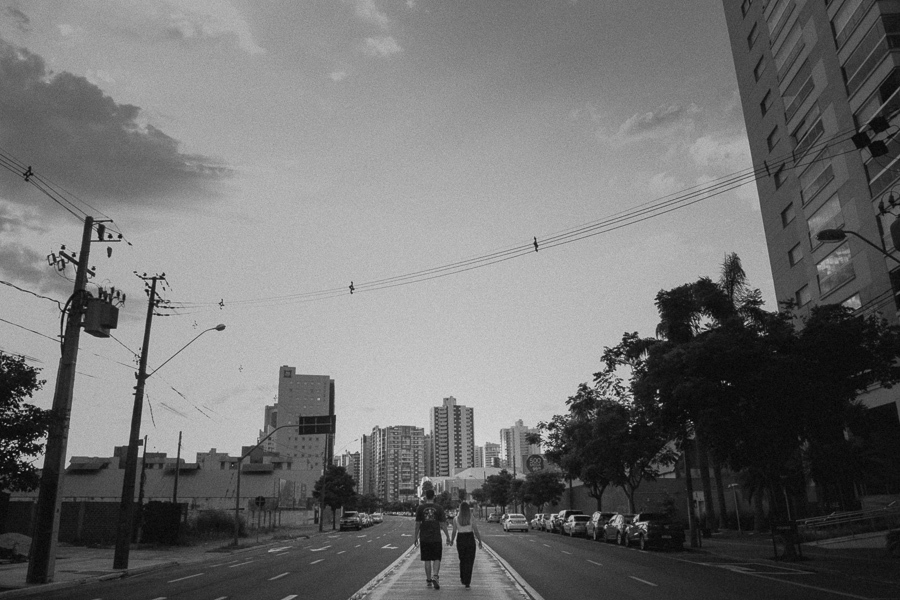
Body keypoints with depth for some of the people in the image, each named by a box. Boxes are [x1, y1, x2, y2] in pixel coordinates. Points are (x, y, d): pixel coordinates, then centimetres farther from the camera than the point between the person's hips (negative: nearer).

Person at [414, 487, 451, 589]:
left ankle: (429, 580, 13)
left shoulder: (420, 508, -1)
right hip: (436, 538, -1)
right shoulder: (438, 508, -2)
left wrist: (416, 537, 9)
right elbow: (443, 524, -1)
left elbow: (417, 524, 0)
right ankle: (435, 576, -12)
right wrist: (448, 537, 6)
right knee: (437, 559, 7)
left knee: (427, 560, 9)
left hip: (424, 538, 1)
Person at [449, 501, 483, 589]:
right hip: (470, 539, -2)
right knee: (469, 562, 4)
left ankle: (462, 578, 26)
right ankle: (467, 582, -1)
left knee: (462, 560, 22)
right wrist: (480, 542, 4)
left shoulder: (456, 518, -5)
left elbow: (454, 531, -2)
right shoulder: (472, 519, -7)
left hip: (460, 540, 2)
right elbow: (476, 532, -7)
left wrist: (452, 540, 13)